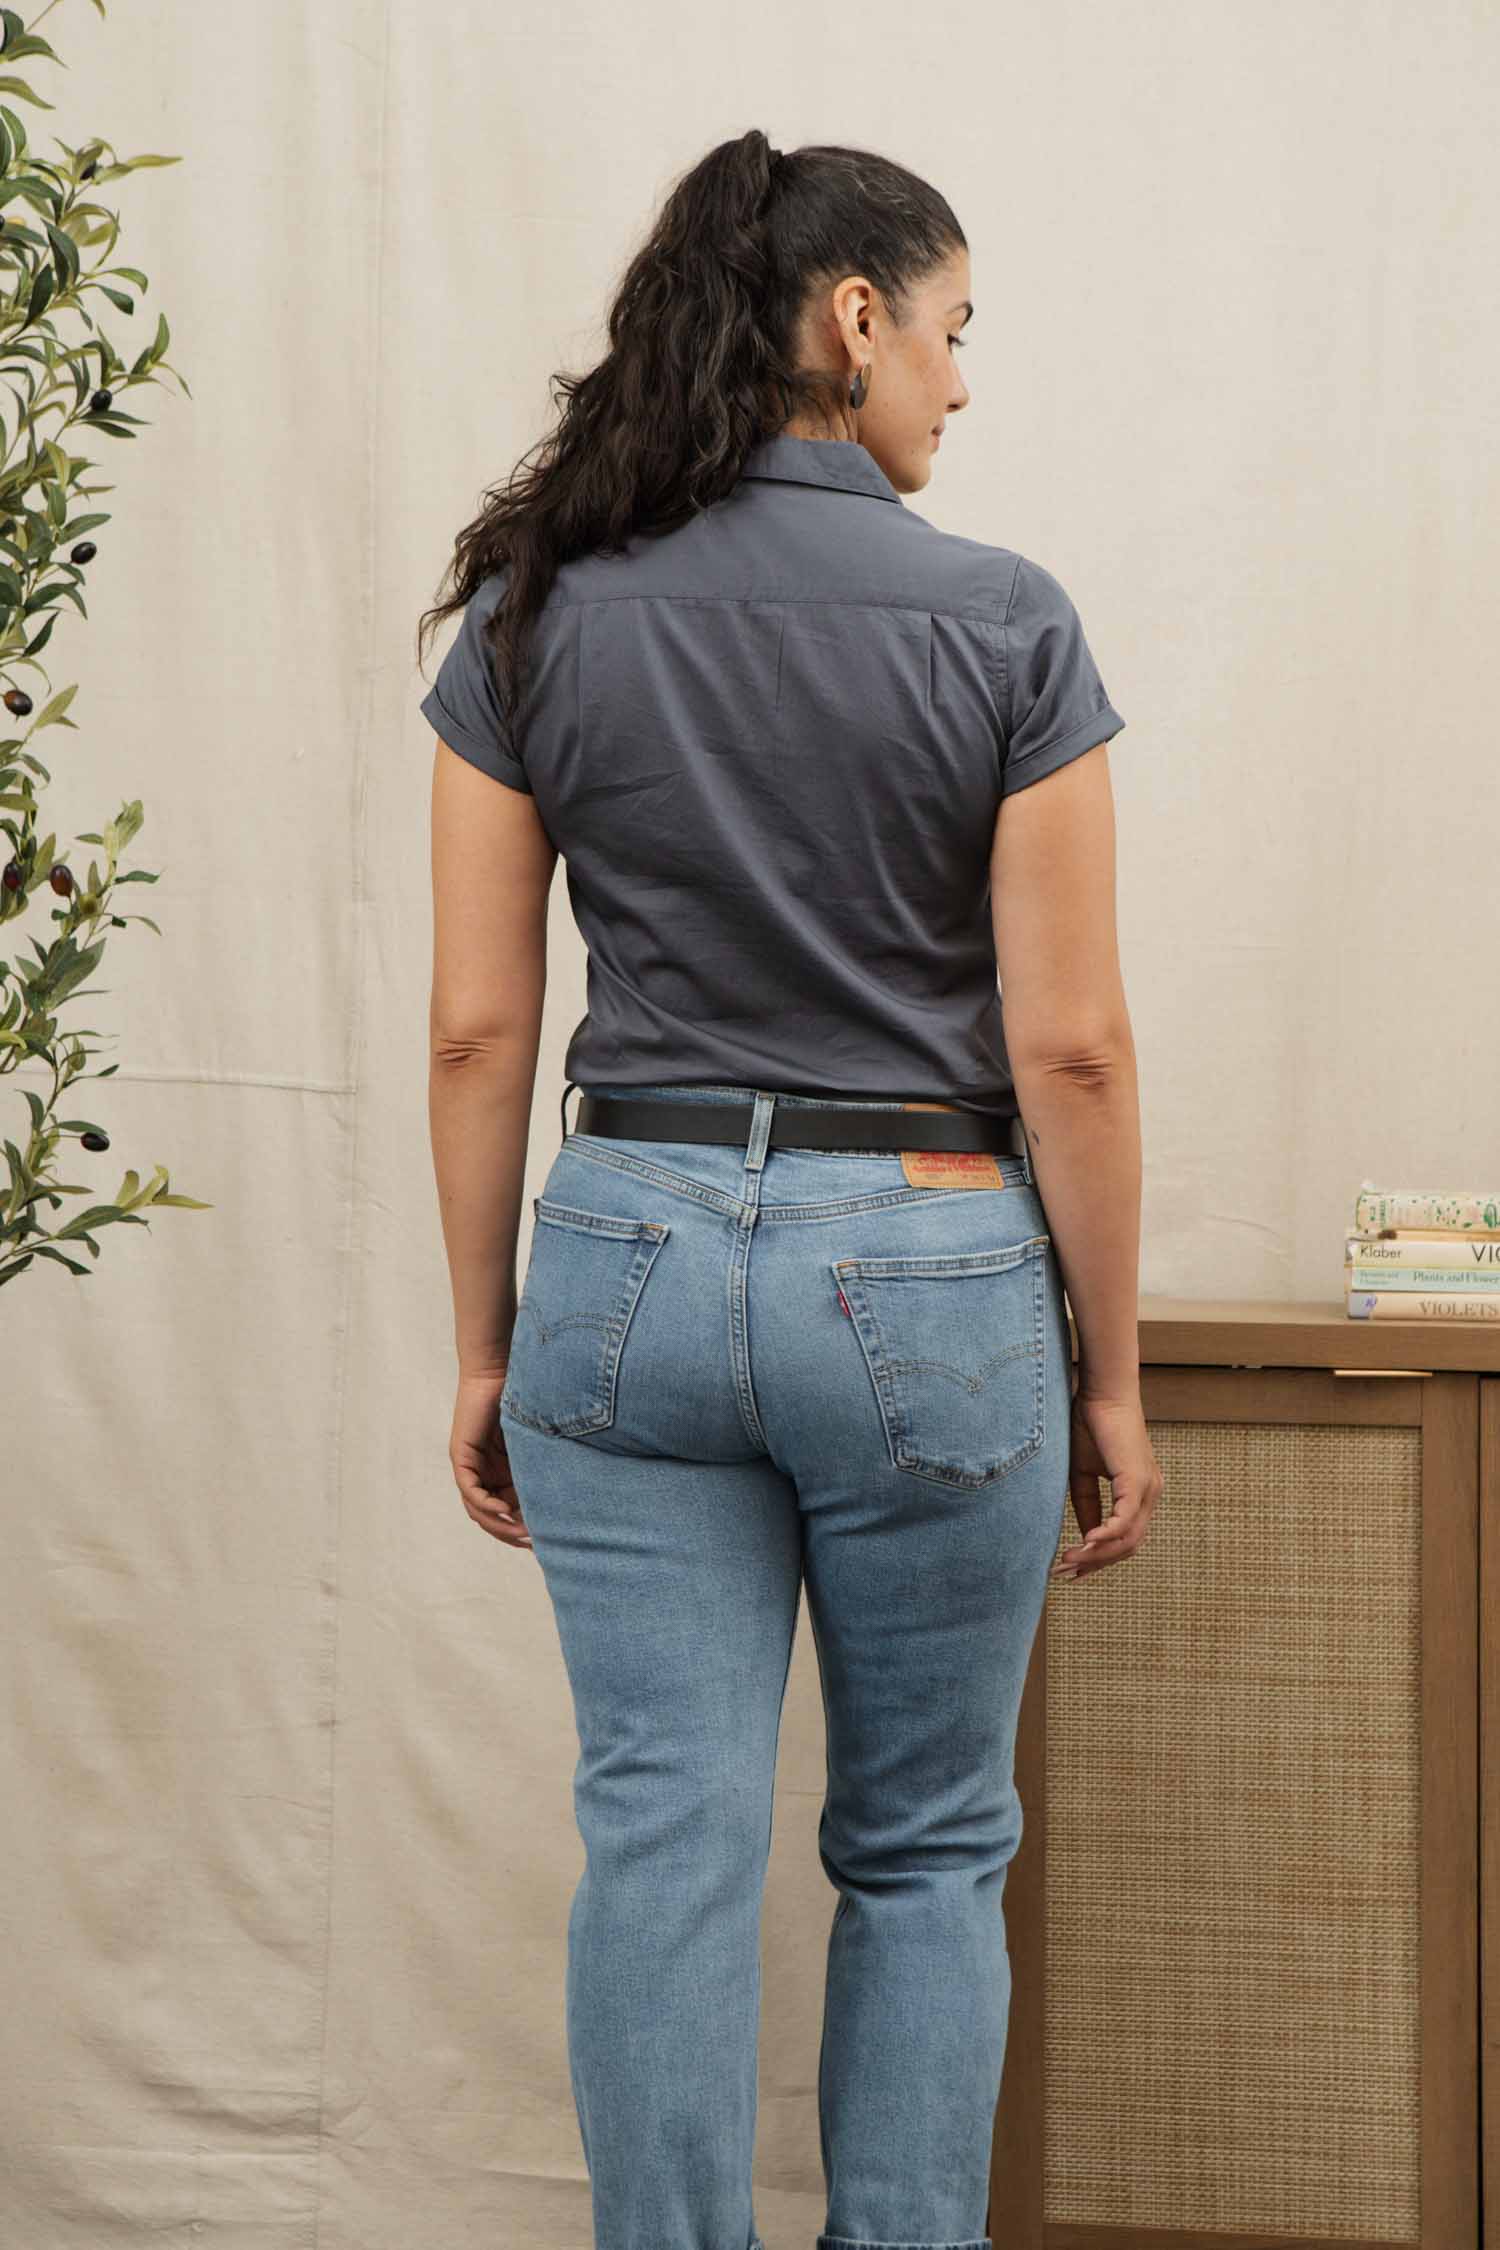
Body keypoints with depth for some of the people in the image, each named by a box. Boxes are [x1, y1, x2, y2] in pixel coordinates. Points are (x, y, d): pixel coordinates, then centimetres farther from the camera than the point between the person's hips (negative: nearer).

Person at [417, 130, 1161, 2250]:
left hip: (634, 1255, 2)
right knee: (924, 1853, 12)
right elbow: (1068, 1048, -8)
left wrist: (485, 1342, 10)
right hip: (926, 1275, -2)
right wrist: (1111, 1376, 1)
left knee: (664, 1844, 5)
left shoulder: (538, 619, 0)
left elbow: (478, 1025, 1)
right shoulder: (1002, 622, -8)